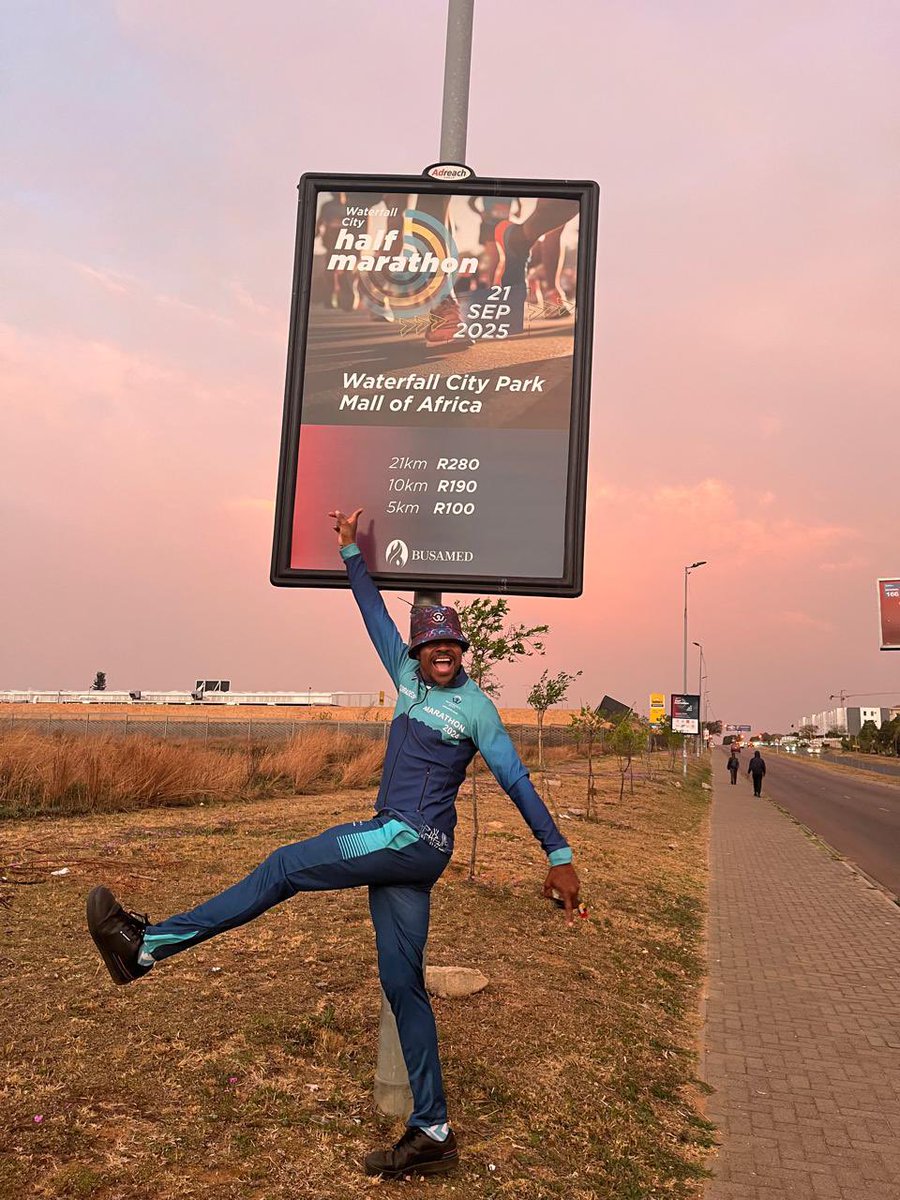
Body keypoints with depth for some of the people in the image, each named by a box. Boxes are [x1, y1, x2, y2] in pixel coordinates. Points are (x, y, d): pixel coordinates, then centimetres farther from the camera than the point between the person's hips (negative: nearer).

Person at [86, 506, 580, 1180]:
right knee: (402, 984, 7)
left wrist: (560, 857, -7)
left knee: (285, 869, -10)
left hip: (414, 841, -8)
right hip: (397, 846, 8)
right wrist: (352, 550, 22)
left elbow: (519, 783, -5)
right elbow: (376, 613, 20)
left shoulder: (476, 708, -5)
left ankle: (147, 946, -1)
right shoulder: (409, 677, 12)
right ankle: (433, 1135, 14)